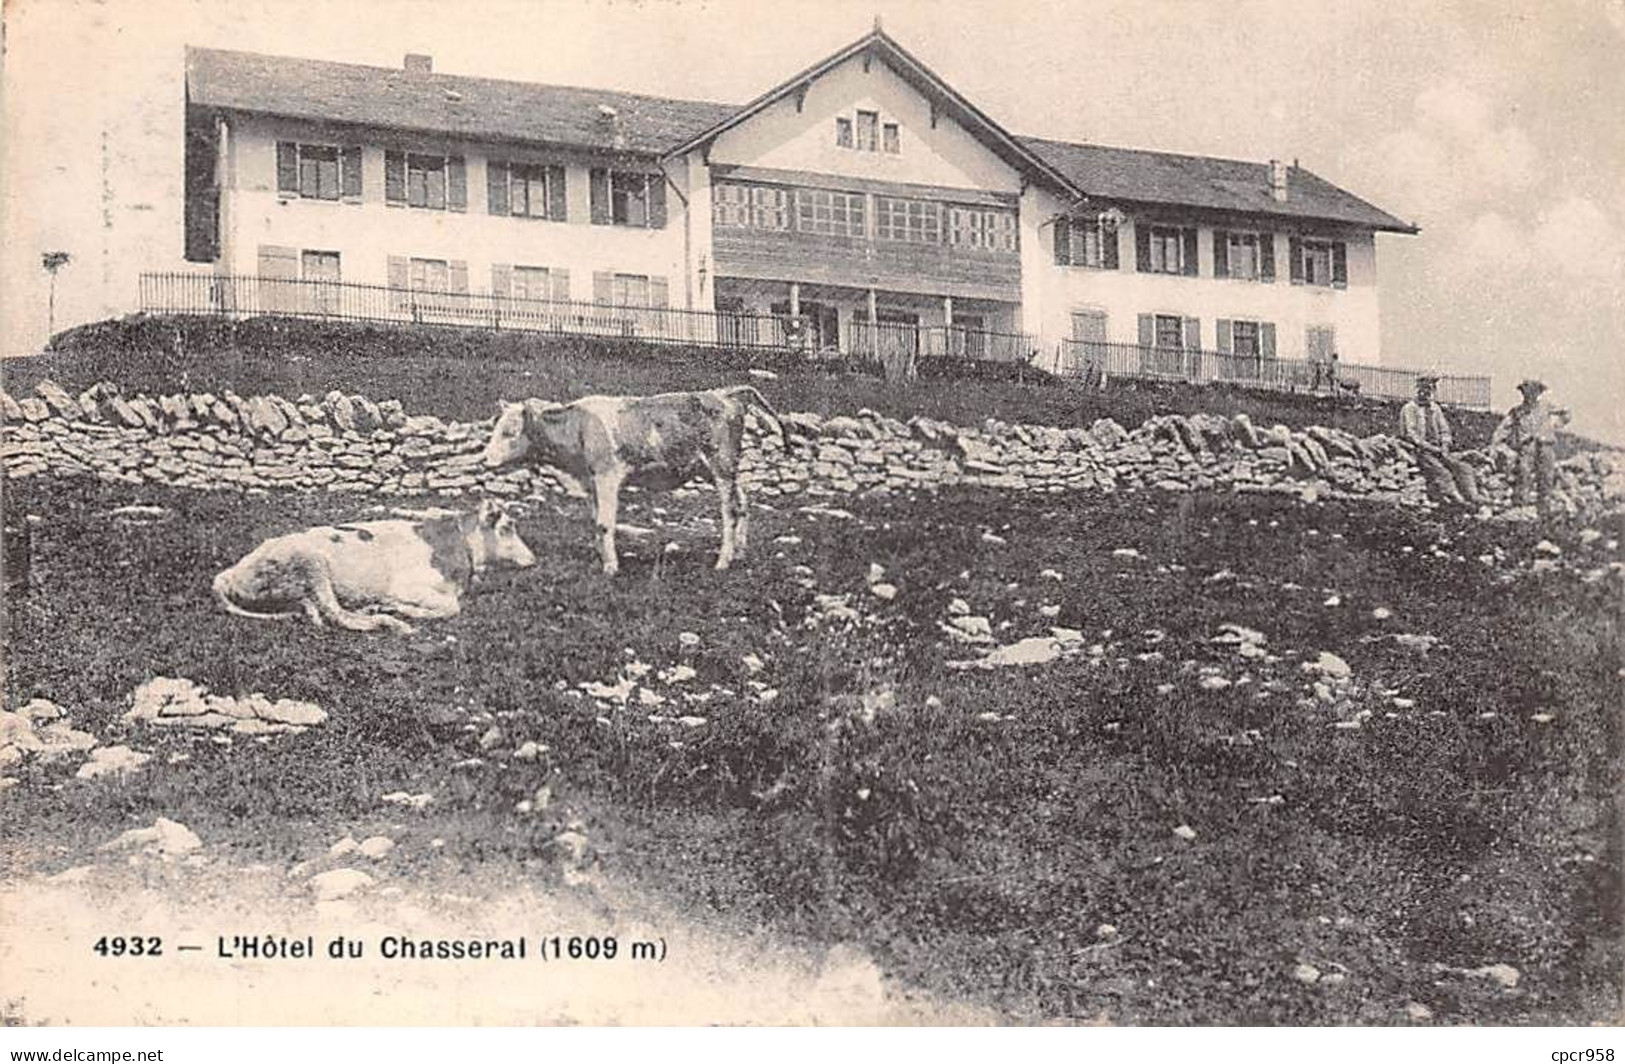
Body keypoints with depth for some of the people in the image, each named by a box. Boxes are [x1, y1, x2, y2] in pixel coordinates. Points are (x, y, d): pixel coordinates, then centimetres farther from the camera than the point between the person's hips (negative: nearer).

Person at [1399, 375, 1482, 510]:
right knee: (1441, 472, -29)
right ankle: (1457, 499, -36)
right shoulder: (1409, 409, -3)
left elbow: (1444, 430, 20)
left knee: (1463, 468, -13)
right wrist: (1430, 447, -16)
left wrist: (1444, 445, -1)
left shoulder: (1435, 408, 17)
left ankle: (1473, 497, -22)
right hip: (1419, 451, -6)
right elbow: (1410, 434, -11)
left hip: (1438, 450, 6)